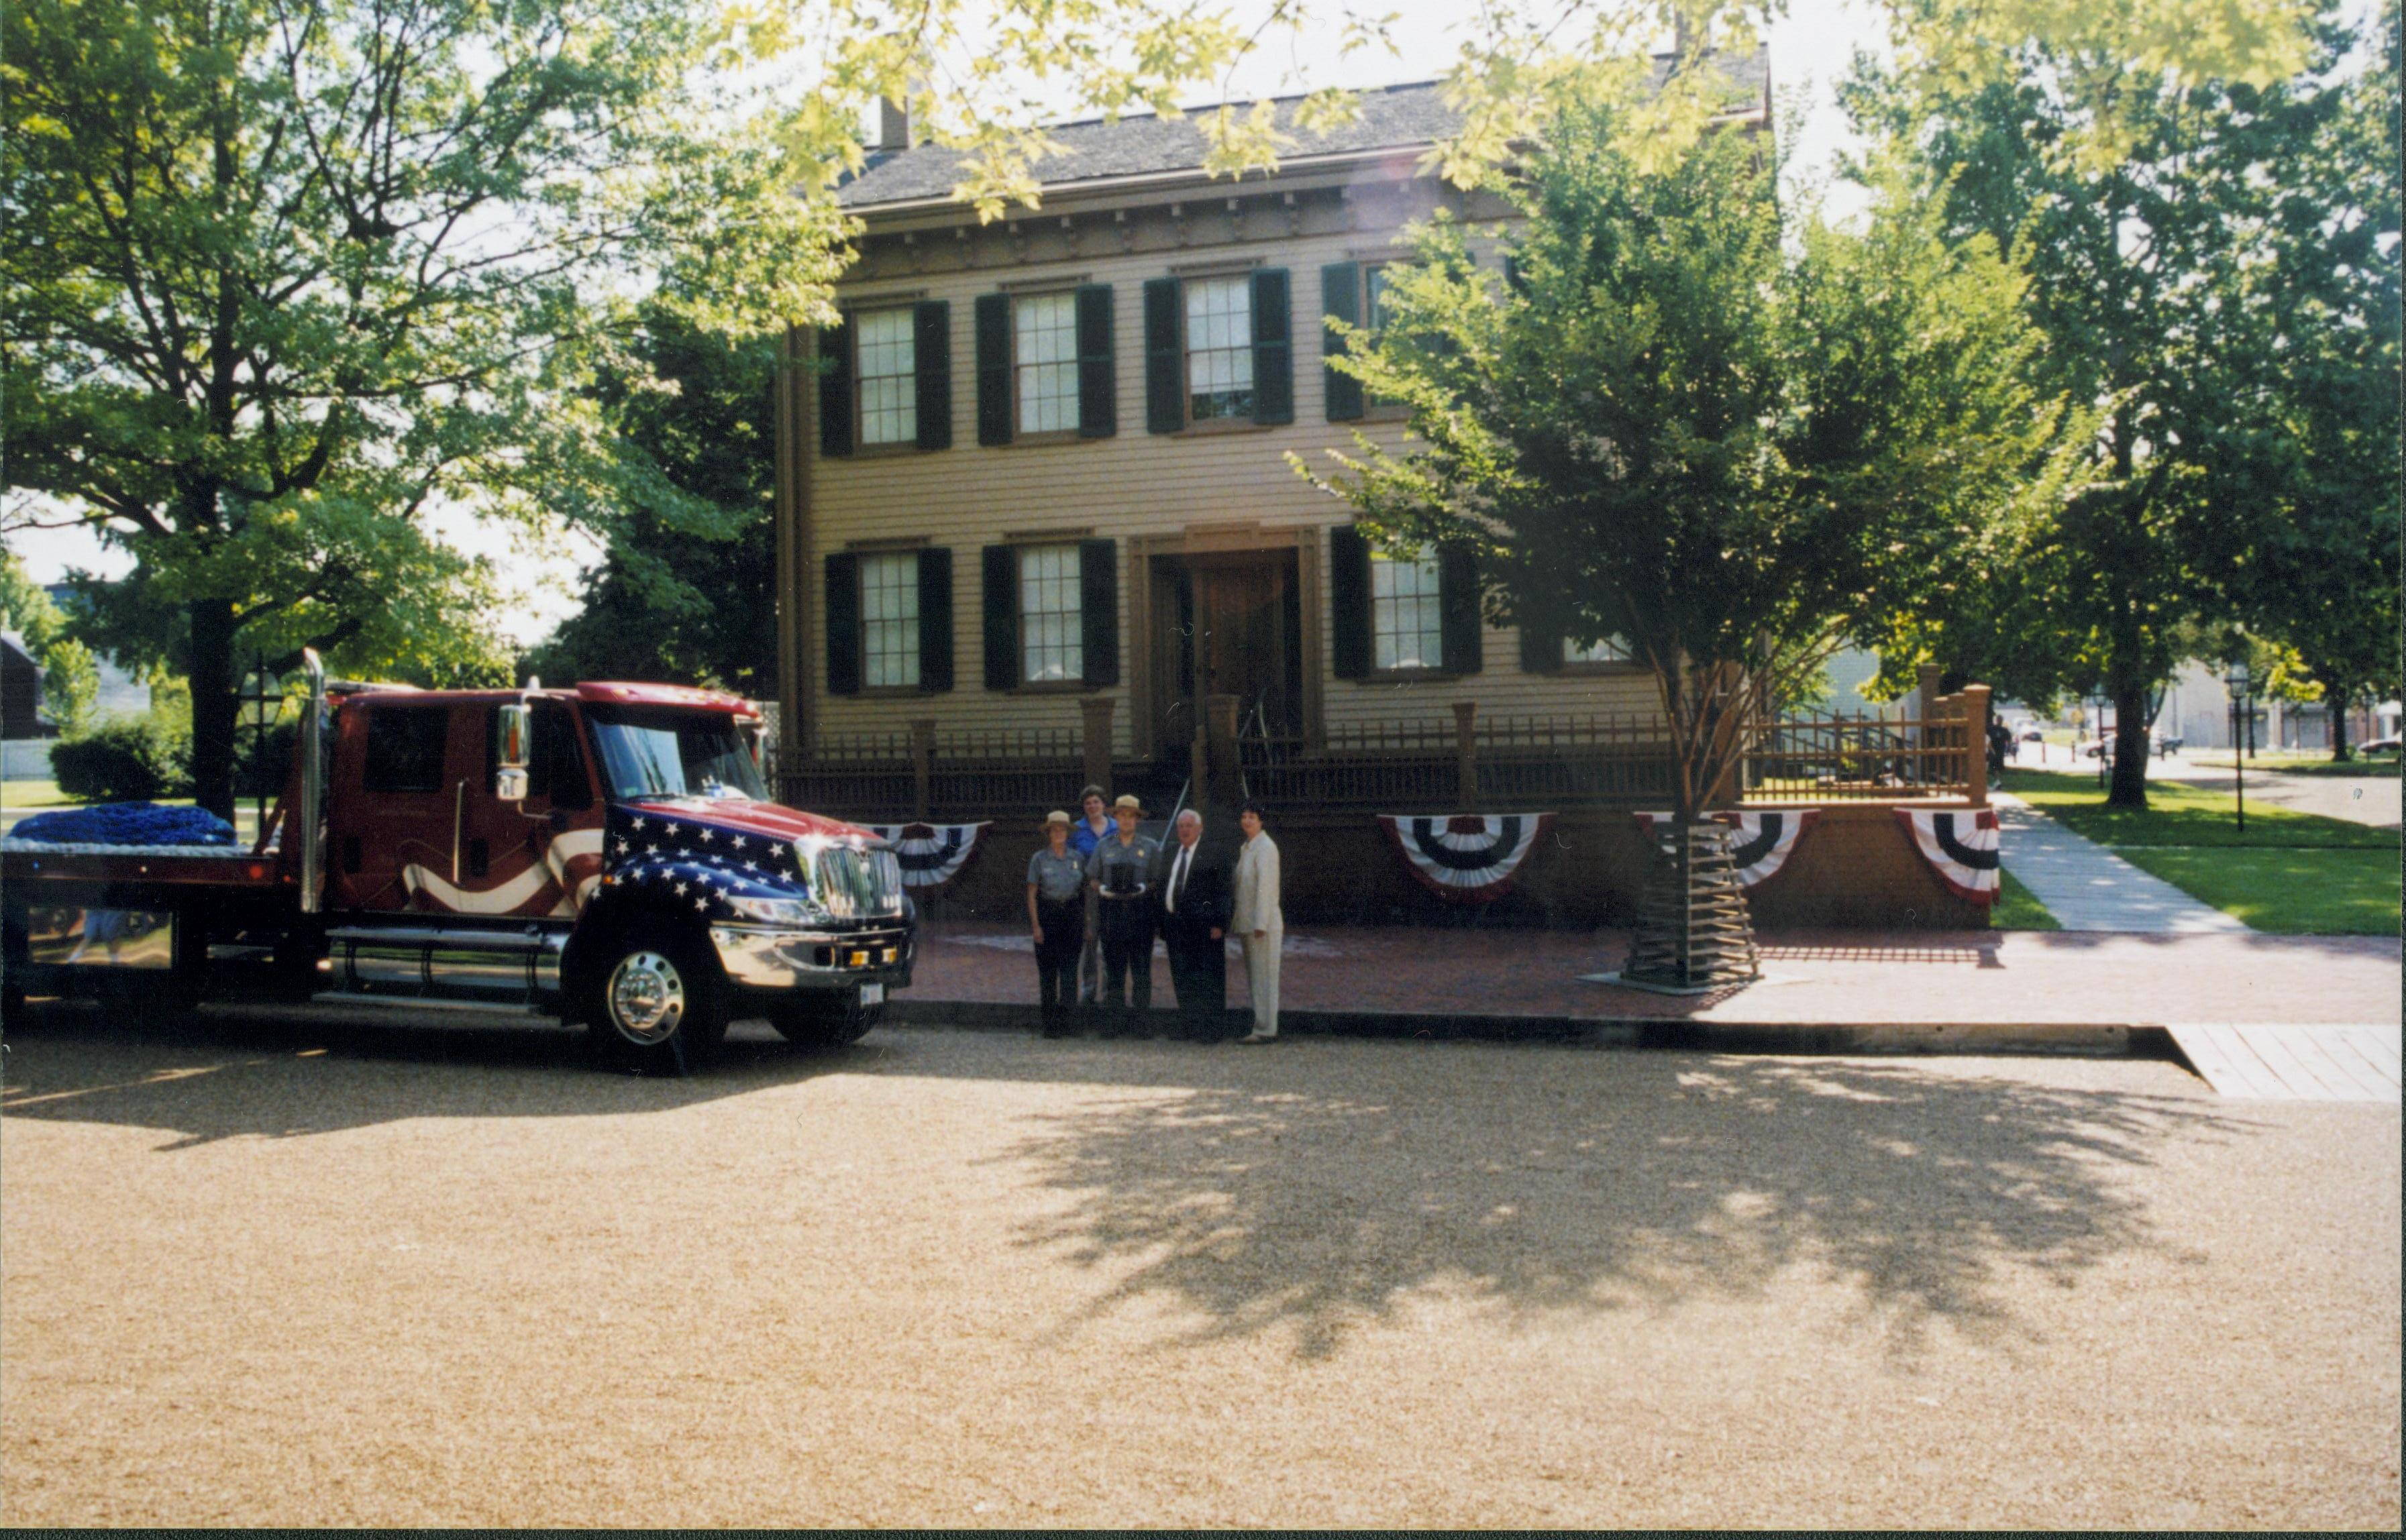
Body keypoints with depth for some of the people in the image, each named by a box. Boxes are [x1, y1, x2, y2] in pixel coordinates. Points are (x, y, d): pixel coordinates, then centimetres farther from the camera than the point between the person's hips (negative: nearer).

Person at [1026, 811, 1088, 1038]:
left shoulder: (1078, 858, 7)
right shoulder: (1039, 859, 2)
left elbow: (1084, 891, 11)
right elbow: (1032, 894, 2)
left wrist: (1086, 923, 7)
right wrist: (1035, 924, -6)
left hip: (1072, 914, 1)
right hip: (1047, 914, -1)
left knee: (1069, 968, -5)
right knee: (1047, 970, 3)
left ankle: (1065, 1018, -4)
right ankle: (1049, 1021, 12)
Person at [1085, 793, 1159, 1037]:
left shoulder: (1150, 847, 7)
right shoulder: (1104, 846, 11)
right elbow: (1092, 878, 15)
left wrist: (1145, 888, -7)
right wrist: (1102, 889, -2)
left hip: (1140, 909, -1)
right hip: (1111, 908, 1)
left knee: (1142, 968, 0)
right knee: (1113, 968, 2)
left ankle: (1140, 1018, 6)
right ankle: (1113, 1022, 4)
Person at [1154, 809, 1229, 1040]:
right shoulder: (1170, 853, 15)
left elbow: (1222, 890, -9)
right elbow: (1162, 888, 17)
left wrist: (1218, 924, -14)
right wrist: (1162, 923, 12)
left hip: (1202, 926, -6)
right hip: (1175, 924, 6)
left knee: (1206, 980, -2)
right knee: (1182, 979, 10)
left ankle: (1208, 1030, 2)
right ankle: (1189, 1027, 18)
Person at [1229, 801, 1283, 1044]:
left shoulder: (1265, 847, -12)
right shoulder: (1246, 848, 15)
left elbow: (1265, 885, -18)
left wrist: (1261, 924, -22)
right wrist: (1237, 920, 16)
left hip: (1263, 923, -9)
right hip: (1247, 923, 9)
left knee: (1264, 978, -6)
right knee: (1254, 978, 13)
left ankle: (1266, 1030, -3)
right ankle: (1260, 1026, 19)